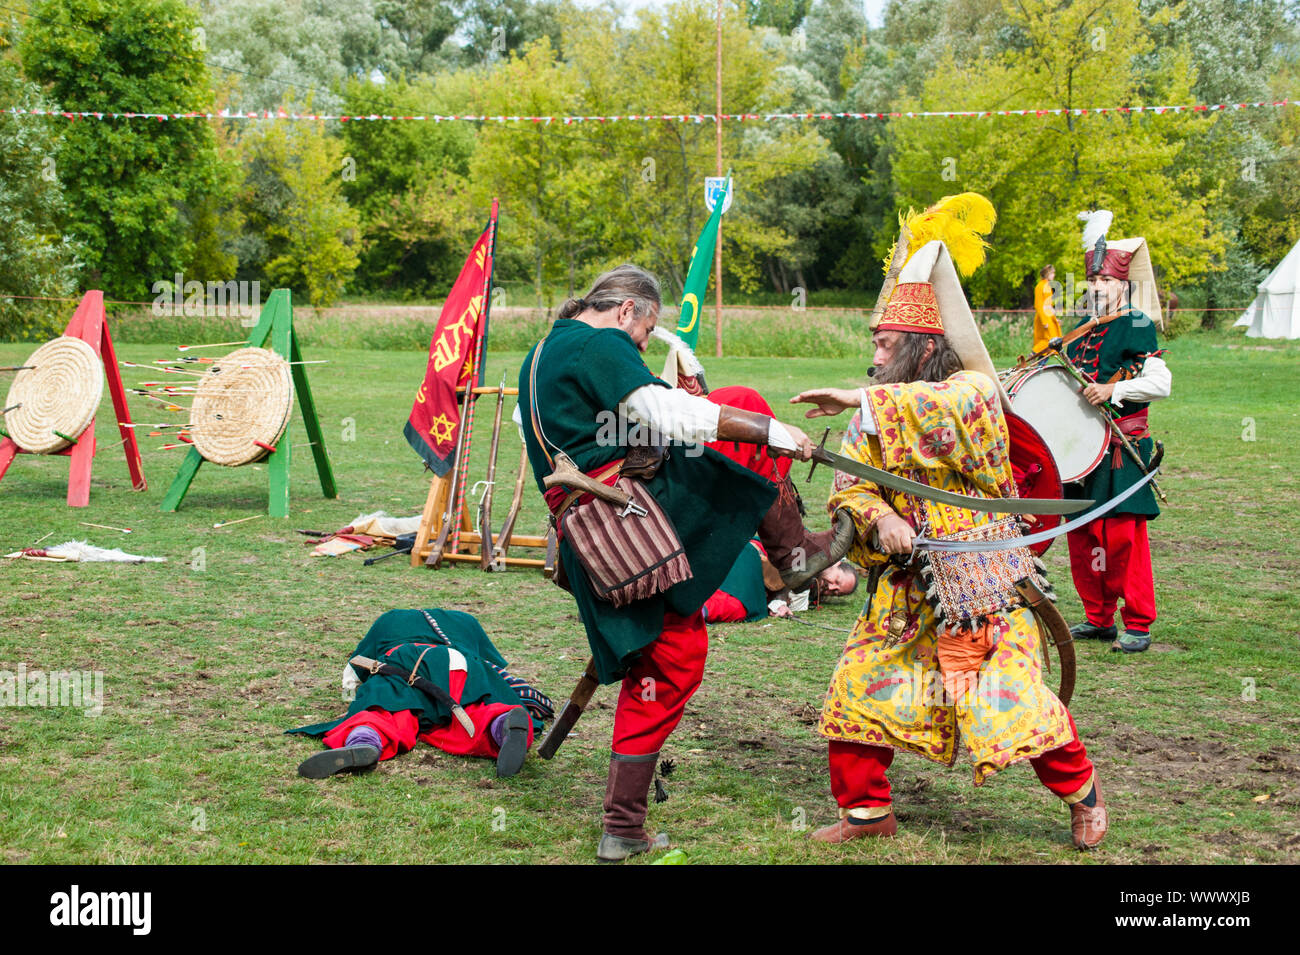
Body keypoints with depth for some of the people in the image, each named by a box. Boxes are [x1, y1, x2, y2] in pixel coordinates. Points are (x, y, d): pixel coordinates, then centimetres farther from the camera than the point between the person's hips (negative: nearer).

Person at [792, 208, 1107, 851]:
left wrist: (861, 400, -34)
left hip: (978, 579, -5)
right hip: (906, 583, 6)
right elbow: (850, 490, 0)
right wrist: (881, 517, -21)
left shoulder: (974, 387, -9)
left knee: (1009, 697, -8)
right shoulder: (874, 416, 7)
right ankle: (867, 810, 20)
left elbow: (948, 407, -34)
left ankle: (1082, 791, 17)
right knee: (859, 688, 2)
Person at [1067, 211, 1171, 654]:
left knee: (1122, 535, -8)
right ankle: (1099, 618, 19)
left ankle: (1138, 624, 1)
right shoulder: (1082, 330, 15)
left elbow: (1161, 382, -16)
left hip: (1123, 449, -7)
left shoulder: (1136, 327, -6)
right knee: (1082, 533, 8)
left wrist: (1114, 389, -25)